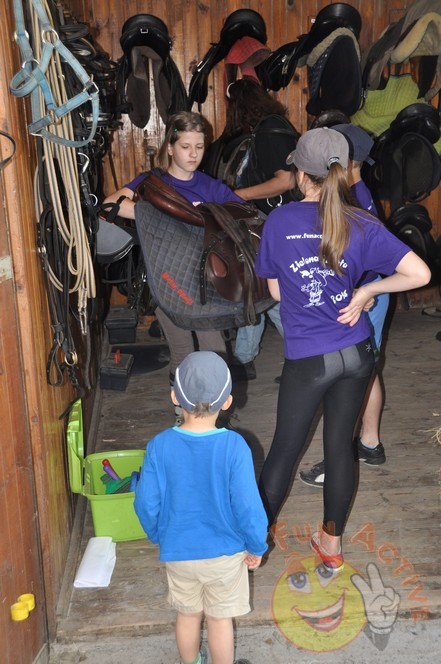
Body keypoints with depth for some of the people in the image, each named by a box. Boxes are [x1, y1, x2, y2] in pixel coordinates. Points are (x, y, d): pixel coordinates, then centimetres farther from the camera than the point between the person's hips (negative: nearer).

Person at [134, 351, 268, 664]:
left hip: (178, 552, 2)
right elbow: (248, 507, -21)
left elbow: (147, 504, -11)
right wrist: (257, 546, -2)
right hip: (226, 553, -2)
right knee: (221, 620, 20)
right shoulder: (234, 446, -25)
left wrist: (159, 537, 9)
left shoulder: (160, 446, -19)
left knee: (188, 615, 26)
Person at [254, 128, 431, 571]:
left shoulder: (278, 222, -7)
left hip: (307, 359, -2)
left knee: (284, 450, 12)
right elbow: (419, 273, -11)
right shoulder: (361, 225, -5)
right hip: (357, 352, 2)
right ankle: (331, 543, 33)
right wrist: (366, 291, 0)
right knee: (340, 446, 16)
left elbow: (275, 291, 2)